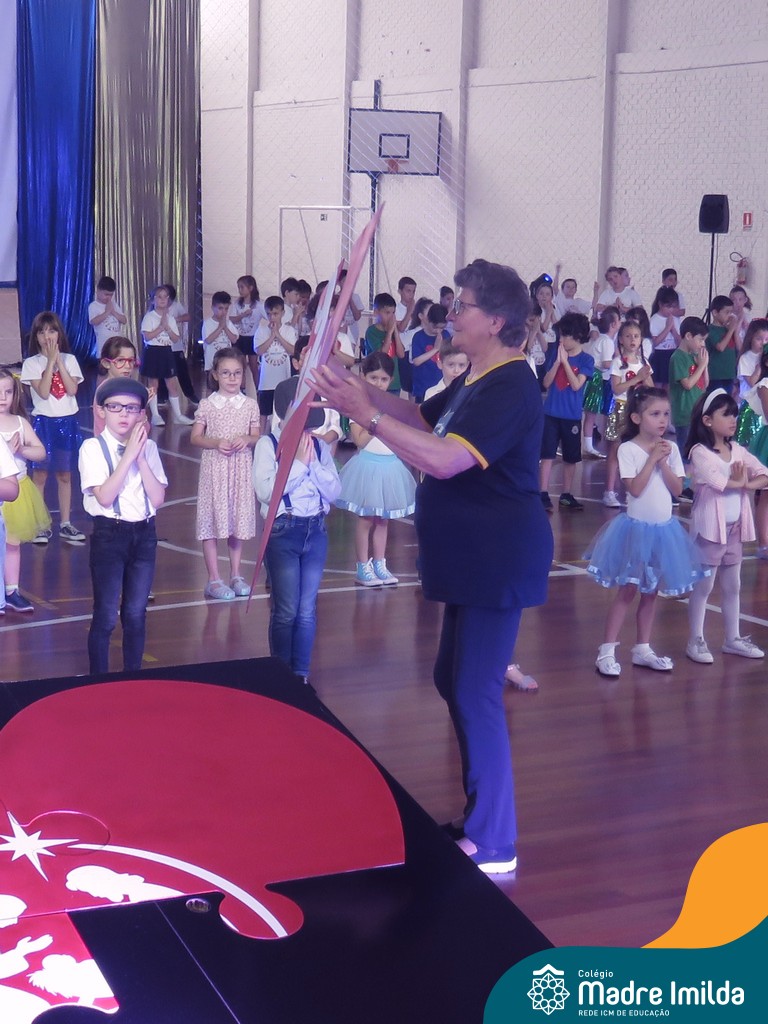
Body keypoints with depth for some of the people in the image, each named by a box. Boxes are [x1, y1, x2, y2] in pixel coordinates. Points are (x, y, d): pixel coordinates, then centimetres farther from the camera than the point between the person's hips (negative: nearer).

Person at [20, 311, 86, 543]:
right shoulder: (31, 363, -3)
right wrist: (51, 361, -15)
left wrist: (58, 360, -12)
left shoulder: (69, 360, 4)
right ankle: (41, 525, 6)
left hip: (67, 421, 2)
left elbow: (72, 390, -10)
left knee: (65, 474, 8)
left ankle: (65, 524, 15)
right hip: (44, 421, -2)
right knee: (40, 474, 0)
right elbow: (43, 392, -16)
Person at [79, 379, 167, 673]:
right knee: (105, 616, 1)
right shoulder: (93, 448, -8)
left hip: (144, 534, 4)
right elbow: (104, 497, -19)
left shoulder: (148, 447, 3)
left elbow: (158, 499, -5)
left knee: (136, 613, 11)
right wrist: (128, 455, -19)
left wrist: (140, 457, -13)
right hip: (109, 535, -4)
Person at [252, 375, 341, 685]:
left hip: (316, 531, 4)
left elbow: (334, 491, -2)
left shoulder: (319, 446, 4)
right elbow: (266, 491, -19)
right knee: (286, 611, 1)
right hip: (283, 532, -3)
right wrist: (299, 462, -15)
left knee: (307, 610, 8)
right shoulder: (267, 445, -7)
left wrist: (313, 461, -12)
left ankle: (301, 674, 19)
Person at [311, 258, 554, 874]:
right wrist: (361, 388, 2)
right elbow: (423, 419, 17)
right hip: (472, 559, 11)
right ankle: (481, 816, 32)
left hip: (500, 562, -11)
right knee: (454, 680, 19)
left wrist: (365, 413, -28)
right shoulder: (477, 380, 12)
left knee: (476, 695, -6)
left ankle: (494, 846, 4)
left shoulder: (510, 388, -21)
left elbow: (443, 459, -31)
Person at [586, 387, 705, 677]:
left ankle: (642, 649, 22)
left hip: (664, 528, 5)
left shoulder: (671, 449, 2)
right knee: (627, 590, -3)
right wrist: (652, 458, -18)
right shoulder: (628, 449, -12)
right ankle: (607, 650, 3)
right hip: (636, 527, -5)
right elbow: (635, 489, -20)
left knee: (651, 591, 12)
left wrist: (663, 462, -13)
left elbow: (677, 488, -3)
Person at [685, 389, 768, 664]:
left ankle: (733, 639, 25)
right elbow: (713, 479, -27)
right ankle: (696, 641, 9)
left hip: (735, 528, 7)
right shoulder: (700, 452, -12)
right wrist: (738, 482, -11)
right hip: (710, 528, -7)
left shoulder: (738, 450, 8)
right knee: (703, 586, 1)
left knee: (732, 586, 15)